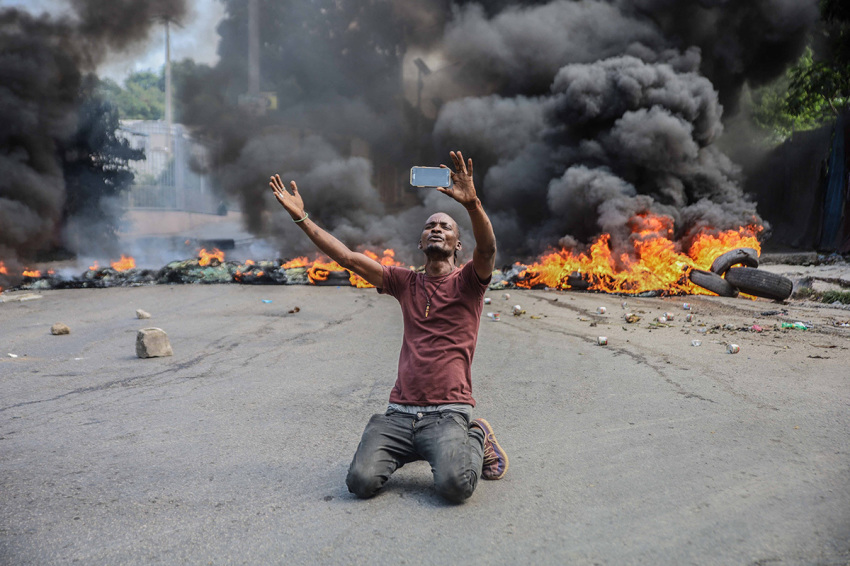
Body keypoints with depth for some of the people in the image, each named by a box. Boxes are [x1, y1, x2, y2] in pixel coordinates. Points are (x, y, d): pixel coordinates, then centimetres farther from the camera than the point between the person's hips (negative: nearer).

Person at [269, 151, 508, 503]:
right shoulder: (405, 283, 16)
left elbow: (487, 248, -18)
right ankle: (411, 452, 15)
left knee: (455, 485, -28)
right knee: (361, 481, -17)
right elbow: (347, 258, 12)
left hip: (447, 414, -4)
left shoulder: (467, 283, 4)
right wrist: (301, 217, 6)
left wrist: (471, 203, -36)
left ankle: (475, 441, 7)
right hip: (399, 412, 4)